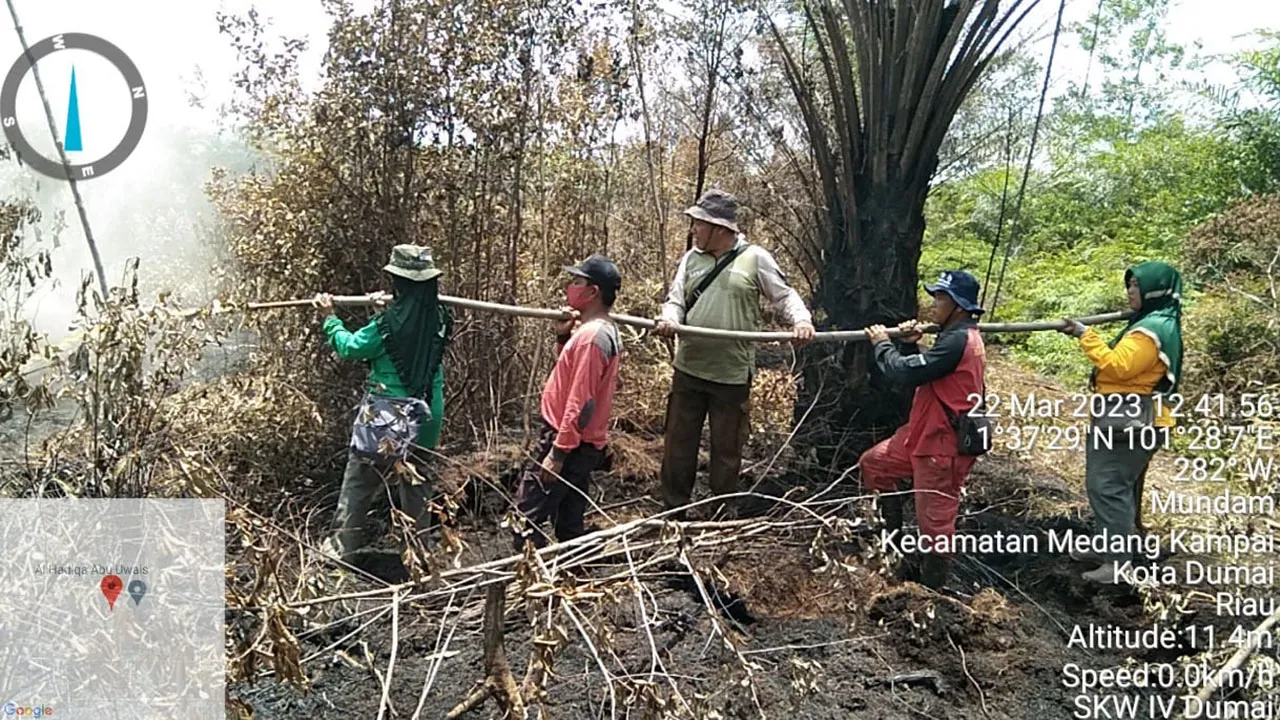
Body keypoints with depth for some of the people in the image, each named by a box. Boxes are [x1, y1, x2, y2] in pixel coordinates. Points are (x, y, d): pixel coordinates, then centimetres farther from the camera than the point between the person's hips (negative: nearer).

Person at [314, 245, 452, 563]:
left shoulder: (389, 321, -19)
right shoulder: (438, 318, -3)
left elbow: (350, 347, -6)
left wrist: (330, 318, 8)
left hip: (386, 415, -5)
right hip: (426, 415, 5)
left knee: (358, 481, 8)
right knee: (417, 483, 18)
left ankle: (342, 547, 15)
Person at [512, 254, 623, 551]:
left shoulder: (592, 336, -20)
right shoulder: (604, 331, 11)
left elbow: (581, 401, -23)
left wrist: (557, 452, -21)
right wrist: (563, 337, 6)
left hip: (566, 443, -10)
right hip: (580, 444, 10)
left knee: (525, 520, -6)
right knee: (569, 526, 16)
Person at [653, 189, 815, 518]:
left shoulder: (755, 258, -4)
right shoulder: (692, 257, 7)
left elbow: (785, 296, 1)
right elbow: (675, 300, 7)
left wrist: (801, 320, -19)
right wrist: (670, 319, -16)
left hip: (733, 374, -3)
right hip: (689, 369, 4)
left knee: (727, 451, 9)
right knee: (678, 445, 10)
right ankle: (673, 512, 25)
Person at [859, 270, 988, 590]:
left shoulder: (958, 341, -21)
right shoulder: (959, 336, 11)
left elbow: (906, 373, -24)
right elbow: (920, 370, 16)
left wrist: (882, 343, -8)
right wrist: (910, 346, -1)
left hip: (943, 444, -11)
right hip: (923, 433, 11)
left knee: (935, 517, -1)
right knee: (873, 463, 17)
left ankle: (935, 581, 14)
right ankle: (892, 532, 27)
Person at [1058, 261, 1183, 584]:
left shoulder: (1154, 328, -18)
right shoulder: (1156, 323, 18)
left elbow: (1117, 366, -24)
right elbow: (1123, 361, 16)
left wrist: (1086, 336, -17)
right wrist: (1085, 335, 6)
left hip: (1129, 421, -11)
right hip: (1127, 418, 11)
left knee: (1108, 487, -10)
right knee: (1105, 485, 17)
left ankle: (1118, 562, -6)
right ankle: (1108, 548, 27)